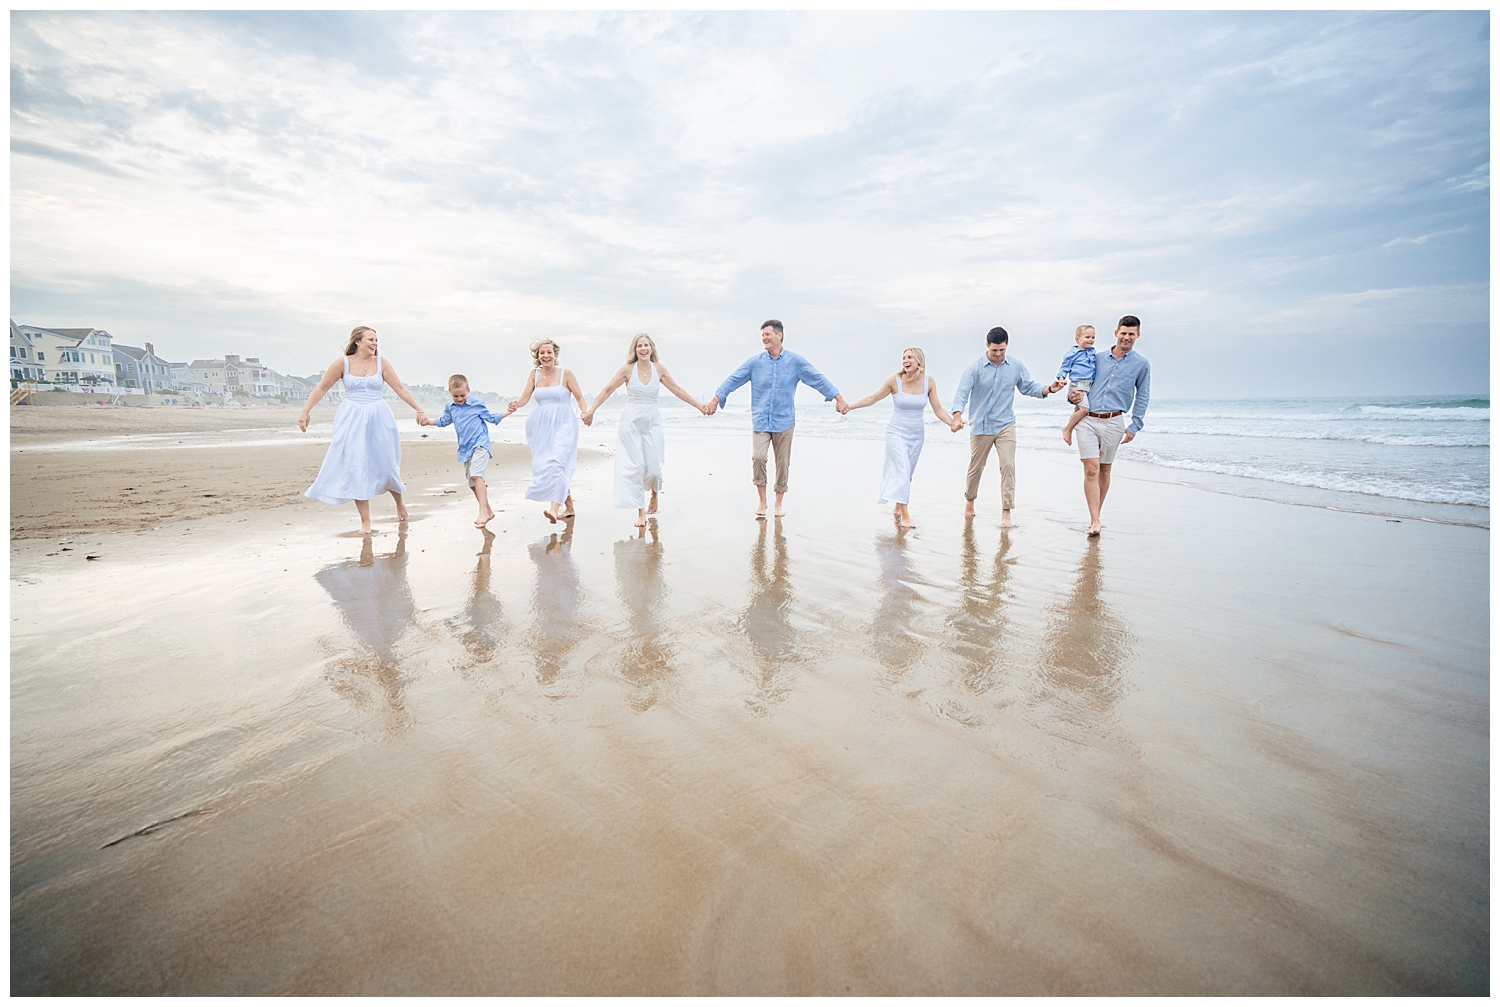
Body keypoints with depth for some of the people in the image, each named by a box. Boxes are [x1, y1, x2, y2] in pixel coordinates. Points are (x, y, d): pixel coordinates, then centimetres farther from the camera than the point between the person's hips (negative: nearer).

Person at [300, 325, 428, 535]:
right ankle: (365, 520, 4)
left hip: (378, 420, 1)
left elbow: (400, 388, 0)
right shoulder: (343, 362, -2)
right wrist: (306, 410, -6)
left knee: (385, 465, 7)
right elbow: (322, 388, 1)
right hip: (352, 421, 0)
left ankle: (399, 501, 34)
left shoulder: (381, 362, 0)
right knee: (355, 469, -2)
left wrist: (419, 409, -5)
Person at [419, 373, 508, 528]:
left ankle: (483, 511, -31)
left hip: (480, 445, -7)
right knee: (472, 482, 9)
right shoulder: (450, 407, 11)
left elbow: (491, 417, 2)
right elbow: (443, 421, 29)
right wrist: (428, 421, 18)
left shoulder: (477, 404, -4)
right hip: (465, 449, 7)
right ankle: (488, 512, 20)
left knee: (476, 475, -26)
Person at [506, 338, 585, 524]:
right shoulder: (534, 374, 10)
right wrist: (515, 405, -20)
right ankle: (569, 507, 18)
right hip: (542, 426, 5)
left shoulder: (566, 374, 0)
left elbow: (580, 397, 0)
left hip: (563, 425, -5)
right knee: (543, 466, 4)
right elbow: (525, 397, 3)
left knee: (557, 463, -22)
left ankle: (554, 508, -31)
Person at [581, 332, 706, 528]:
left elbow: (677, 390, 11)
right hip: (631, 422, -1)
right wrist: (591, 410, -12)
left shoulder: (659, 369, 2)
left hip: (652, 423, 2)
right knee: (635, 466, -5)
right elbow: (607, 390, -3)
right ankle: (641, 512, 1)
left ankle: (654, 494, 35)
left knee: (653, 466, 1)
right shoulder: (628, 369, -5)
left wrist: (699, 405, 12)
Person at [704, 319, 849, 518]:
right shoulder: (754, 362, 0)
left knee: (783, 463, 5)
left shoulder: (796, 361, -1)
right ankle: (762, 501, -2)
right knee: (758, 457, -18)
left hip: (784, 421, 0)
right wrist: (715, 400, 0)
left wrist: (839, 399, -2)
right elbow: (732, 380, 4)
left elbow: (818, 379, 1)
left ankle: (778, 503, 21)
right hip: (760, 421, 0)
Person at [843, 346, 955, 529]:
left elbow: (938, 409, -1)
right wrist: (849, 406, -10)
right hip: (897, 432, -3)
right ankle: (905, 516, -10)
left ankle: (898, 505, 31)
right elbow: (871, 398, -4)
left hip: (917, 434, 3)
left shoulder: (929, 382, -4)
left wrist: (953, 423, -14)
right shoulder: (895, 380, -11)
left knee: (907, 473, 12)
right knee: (901, 471, -12)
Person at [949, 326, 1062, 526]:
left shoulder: (1016, 366, 1)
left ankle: (1006, 511, -5)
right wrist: (957, 415, -34)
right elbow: (962, 392, -17)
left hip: (1005, 426, 1)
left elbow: (1028, 388, 8)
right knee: (976, 467, 10)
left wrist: (1049, 389, -11)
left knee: (1008, 465, -10)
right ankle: (969, 500, 36)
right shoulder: (975, 368, -9)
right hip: (980, 427, -1)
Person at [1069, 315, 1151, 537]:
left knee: (1104, 471, 9)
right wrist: (1072, 396, -2)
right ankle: (1095, 521, -10)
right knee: (1091, 469, -10)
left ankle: (1096, 515, 23)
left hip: (1113, 422, 0)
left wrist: (1135, 426, 1)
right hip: (1087, 420, 0)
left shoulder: (1141, 364, 8)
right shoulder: (1097, 357, 10)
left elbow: (1142, 397, 9)